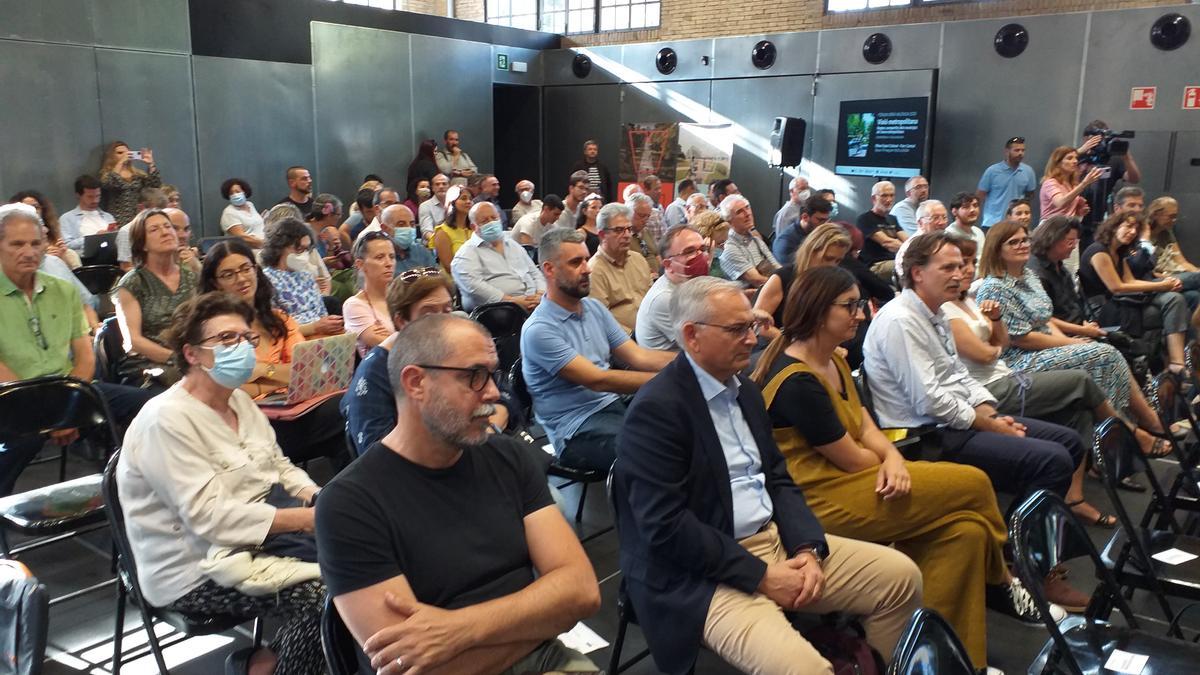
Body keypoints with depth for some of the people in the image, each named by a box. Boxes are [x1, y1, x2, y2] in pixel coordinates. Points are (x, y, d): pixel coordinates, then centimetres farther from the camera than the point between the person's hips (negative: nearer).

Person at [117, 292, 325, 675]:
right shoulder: (168, 420, -18)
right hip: (194, 569, -9)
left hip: (257, 536, 9)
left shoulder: (240, 400, 9)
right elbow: (209, 517, -24)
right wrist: (307, 518, -25)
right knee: (321, 594, -26)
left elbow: (281, 469, 14)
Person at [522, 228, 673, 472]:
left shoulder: (594, 308, 10)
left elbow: (639, 357, 6)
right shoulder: (539, 330, -14)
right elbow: (597, 380, -18)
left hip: (616, 406, 7)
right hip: (577, 431, -7)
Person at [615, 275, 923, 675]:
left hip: (777, 540, 9)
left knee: (901, 575, 6)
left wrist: (807, 548, -4)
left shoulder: (745, 390, 10)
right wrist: (761, 576, -17)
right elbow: (665, 526, -22)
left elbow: (778, 479, 14)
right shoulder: (656, 409, -18)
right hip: (704, 575, -9)